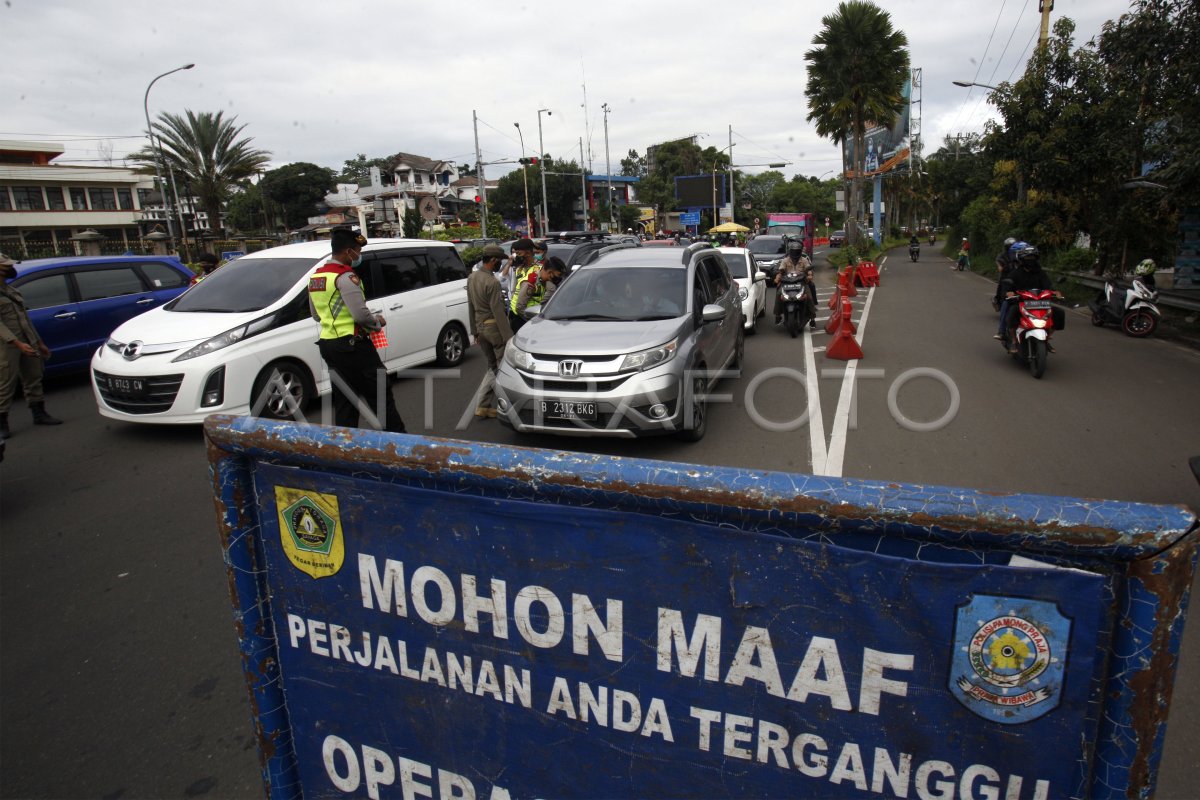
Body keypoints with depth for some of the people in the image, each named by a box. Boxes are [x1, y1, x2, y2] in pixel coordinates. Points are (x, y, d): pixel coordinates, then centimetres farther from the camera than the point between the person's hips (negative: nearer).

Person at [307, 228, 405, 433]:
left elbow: (316, 315, 21)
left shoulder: (315, 277, 13)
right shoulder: (345, 277, -15)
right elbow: (361, 315, -21)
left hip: (328, 345, 9)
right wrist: (378, 321, -3)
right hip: (352, 345, -9)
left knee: (344, 400, 14)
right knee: (380, 395, -1)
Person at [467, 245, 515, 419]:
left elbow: (471, 306, 15)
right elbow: (498, 312, -19)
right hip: (494, 327, -8)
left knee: (493, 367, 16)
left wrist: (475, 331, 22)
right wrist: (508, 336, -17)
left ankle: (484, 406, 12)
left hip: (480, 327, 9)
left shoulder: (472, 278, 10)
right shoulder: (492, 282, -17)